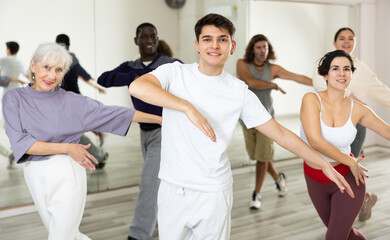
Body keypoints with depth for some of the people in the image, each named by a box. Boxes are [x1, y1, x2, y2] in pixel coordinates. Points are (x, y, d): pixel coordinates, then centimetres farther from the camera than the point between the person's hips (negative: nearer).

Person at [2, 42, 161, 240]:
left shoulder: (72, 101, -1)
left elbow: (113, 113, 0)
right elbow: (20, 143, -9)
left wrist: (159, 118, 0)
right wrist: (66, 147, -14)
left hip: (67, 174, -2)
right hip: (35, 177, 2)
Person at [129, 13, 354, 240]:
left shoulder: (240, 92, -2)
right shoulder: (175, 72, -5)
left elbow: (280, 133, 2)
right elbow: (136, 86, -24)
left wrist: (325, 164, -1)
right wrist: (188, 107, -34)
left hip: (214, 194, 0)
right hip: (172, 188, 1)